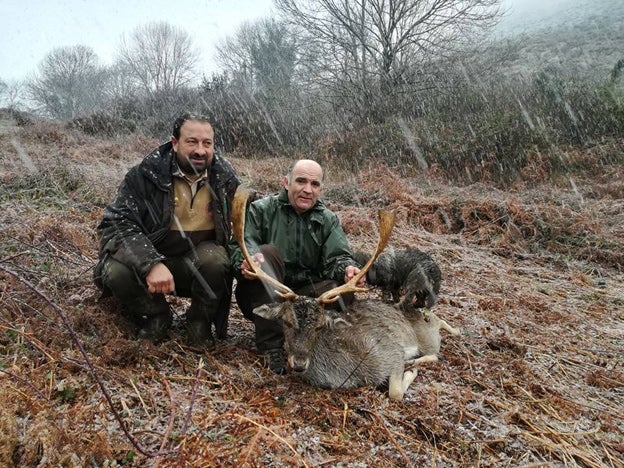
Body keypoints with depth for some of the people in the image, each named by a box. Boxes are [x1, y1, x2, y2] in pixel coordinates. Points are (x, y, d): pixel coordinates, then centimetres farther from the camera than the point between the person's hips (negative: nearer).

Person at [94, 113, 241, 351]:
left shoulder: (226, 179, -7)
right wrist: (151, 264, -36)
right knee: (117, 273, -30)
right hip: (149, 256, 0)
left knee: (216, 259, -32)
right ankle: (154, 317, 3)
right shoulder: (146, 173, -15)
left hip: (199, 261, 1)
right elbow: (115, 223, -21)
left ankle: (200, 322, -3)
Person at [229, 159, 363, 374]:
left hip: (306, 296, 2)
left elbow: (337, 257, -5)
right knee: (267, 252, -30)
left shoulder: (328, 220, 8)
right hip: (264, 298, -1)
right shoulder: (261, 209, -1)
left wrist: (347, 269, -30)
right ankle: (271, 347, -28)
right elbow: (238, 245, -13)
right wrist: (246, 261, -37)